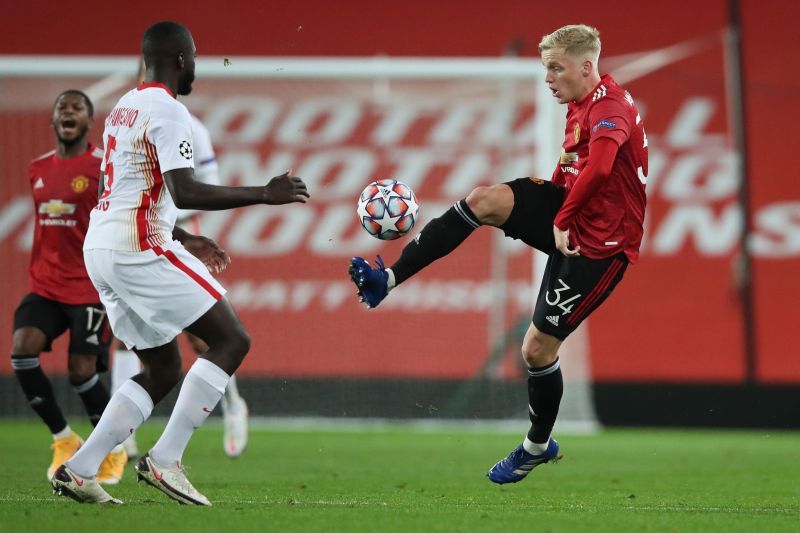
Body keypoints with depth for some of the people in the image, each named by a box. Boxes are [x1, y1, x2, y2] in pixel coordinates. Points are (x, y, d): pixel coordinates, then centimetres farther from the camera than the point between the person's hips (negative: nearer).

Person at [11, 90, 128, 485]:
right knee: (22, 350, -16)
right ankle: (64, 440, 2)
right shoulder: (38, 169, 12)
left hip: (89, 288, -5)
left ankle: (114, 450, 15)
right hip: (45, 286, 5)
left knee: (81, 371, -10)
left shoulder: (104, 168, -6)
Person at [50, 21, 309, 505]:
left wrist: (184, 241, 29)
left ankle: (78, 470, 5)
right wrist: (263, 194, -19)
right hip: (140, 251, -10)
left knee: (163, 371, 15)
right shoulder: (168, 112, -11)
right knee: (232, 341, -5)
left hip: (101, 251, 10)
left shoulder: (123, 109, 19)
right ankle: (165, 460, -13)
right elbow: (184, 192, -23)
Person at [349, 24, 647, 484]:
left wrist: (563, 221, -30)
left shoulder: (609, 105, -23)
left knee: (538, 347, -3)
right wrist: (553, 186, 5)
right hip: (569, 217, 9)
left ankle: (539, 446, 21)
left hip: (600, 242, -9)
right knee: (485, 201, -15)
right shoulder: (582, 106, 9)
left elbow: (599, 168, -42)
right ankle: (389, 280, -15)